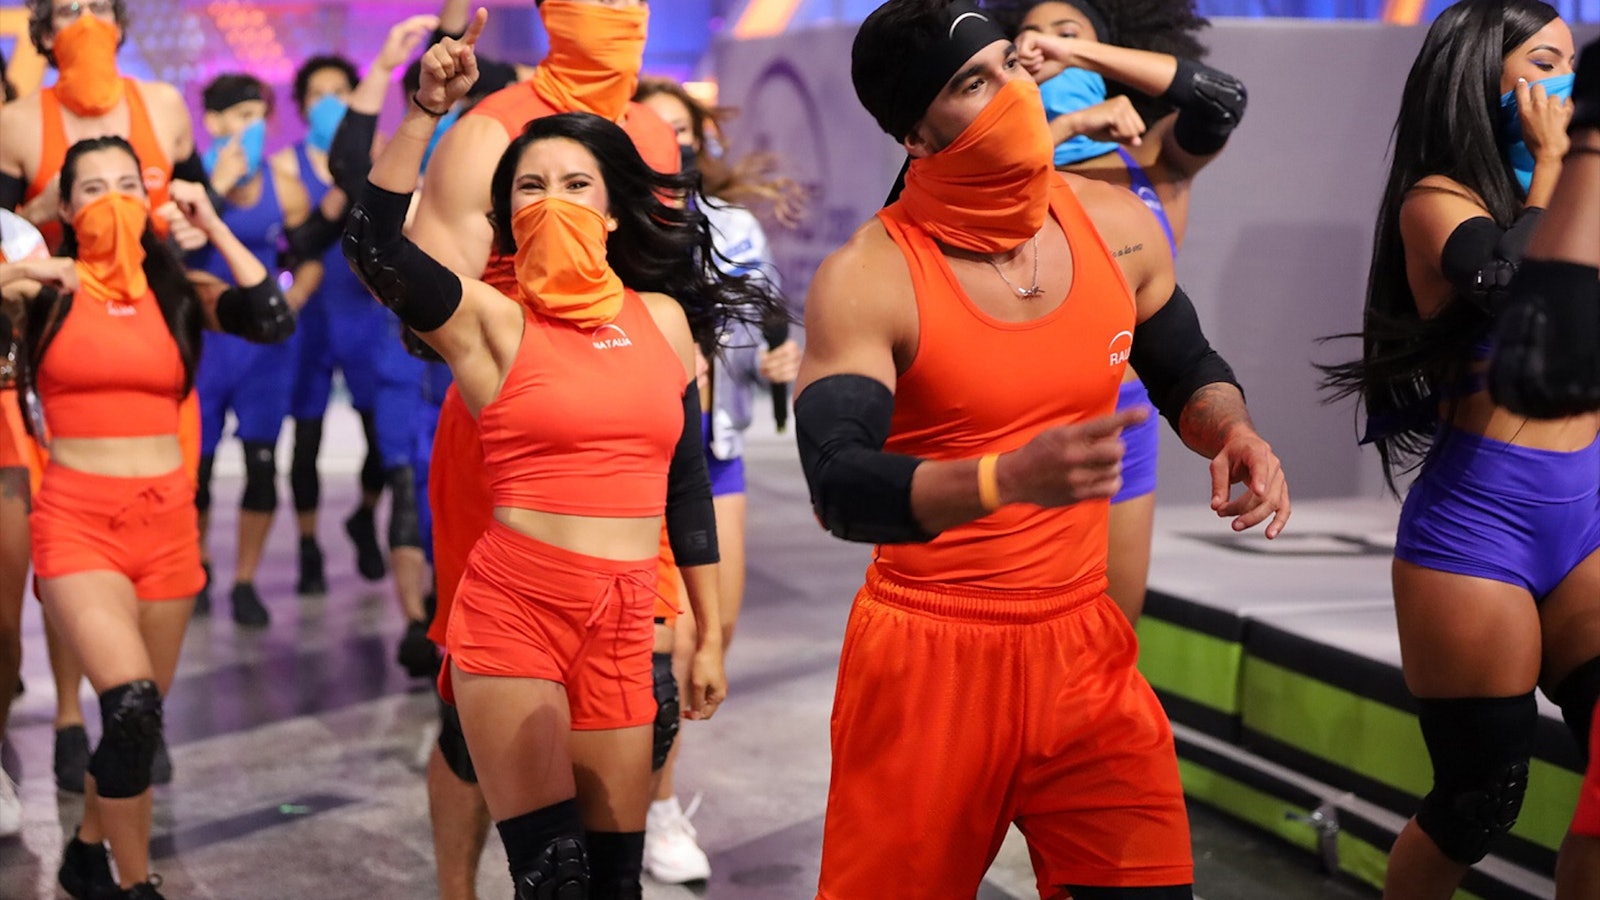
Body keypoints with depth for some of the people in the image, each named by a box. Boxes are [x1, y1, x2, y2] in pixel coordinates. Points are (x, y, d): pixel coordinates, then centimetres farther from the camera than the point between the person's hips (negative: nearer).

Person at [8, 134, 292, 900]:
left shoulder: (179, 292, 6)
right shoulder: (45, 290, 1)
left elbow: (273, 321, -9)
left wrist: (211, 225, -5)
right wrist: (21, 277, -13)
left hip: (166, 518, 3)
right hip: (76, 518, -3)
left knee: (138, 714, 12)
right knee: (131, 705, -20)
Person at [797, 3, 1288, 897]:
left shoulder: (1116, 225, 1)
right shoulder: (867, 279, -15)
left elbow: (1189, 369, 16)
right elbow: (838, 488, -24)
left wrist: (1233, 431, -7)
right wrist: (1009, 477, -40)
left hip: (1083, 643, 4)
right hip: (929, 655, -4)